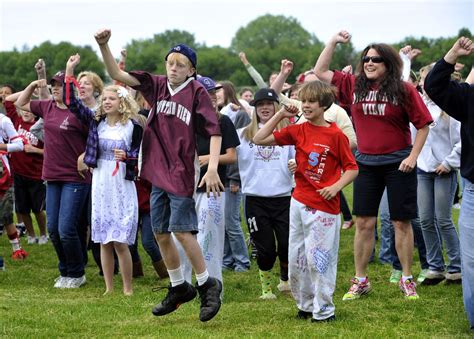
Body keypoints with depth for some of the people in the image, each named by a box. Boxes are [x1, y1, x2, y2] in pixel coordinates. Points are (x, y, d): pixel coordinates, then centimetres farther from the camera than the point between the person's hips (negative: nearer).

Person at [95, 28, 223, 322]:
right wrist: (103, 45, -14)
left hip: (182, 173, -6)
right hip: (158, 171, 6)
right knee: (161, 233, 11)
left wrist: (212, 168, -21)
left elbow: (214, 131, -12)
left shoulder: (197, 92, -10)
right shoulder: (157, 85, 4)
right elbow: (118, 75, 1)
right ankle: (179, 287, 27)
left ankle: (207, 285, 8)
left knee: (181, 230, -9)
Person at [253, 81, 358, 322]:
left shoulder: (336, 135, -8)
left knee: (318, 258, -4)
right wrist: (280, 115, 0)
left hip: (324, 206, -6)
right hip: (298, 202, 6)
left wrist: (336, 186, -19)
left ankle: (323, 310, 7)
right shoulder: (298, 131, 6)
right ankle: (306, 305, 24)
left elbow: (352, 168, -4)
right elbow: (259, 139, 5)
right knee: (296, 258, 11)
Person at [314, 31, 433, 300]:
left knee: (402, 222, 3)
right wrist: (334, 42, 0)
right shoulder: (354, 86, 2)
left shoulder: (404, 90, -8)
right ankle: (360, 280, 13)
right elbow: (320, 71, 7)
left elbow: (423, 125, -4)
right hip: (367, 163, 3)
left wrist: (413, 156, -11)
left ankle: (407, 280, 13)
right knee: (364, 222, 5)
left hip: (398, 163, -3)